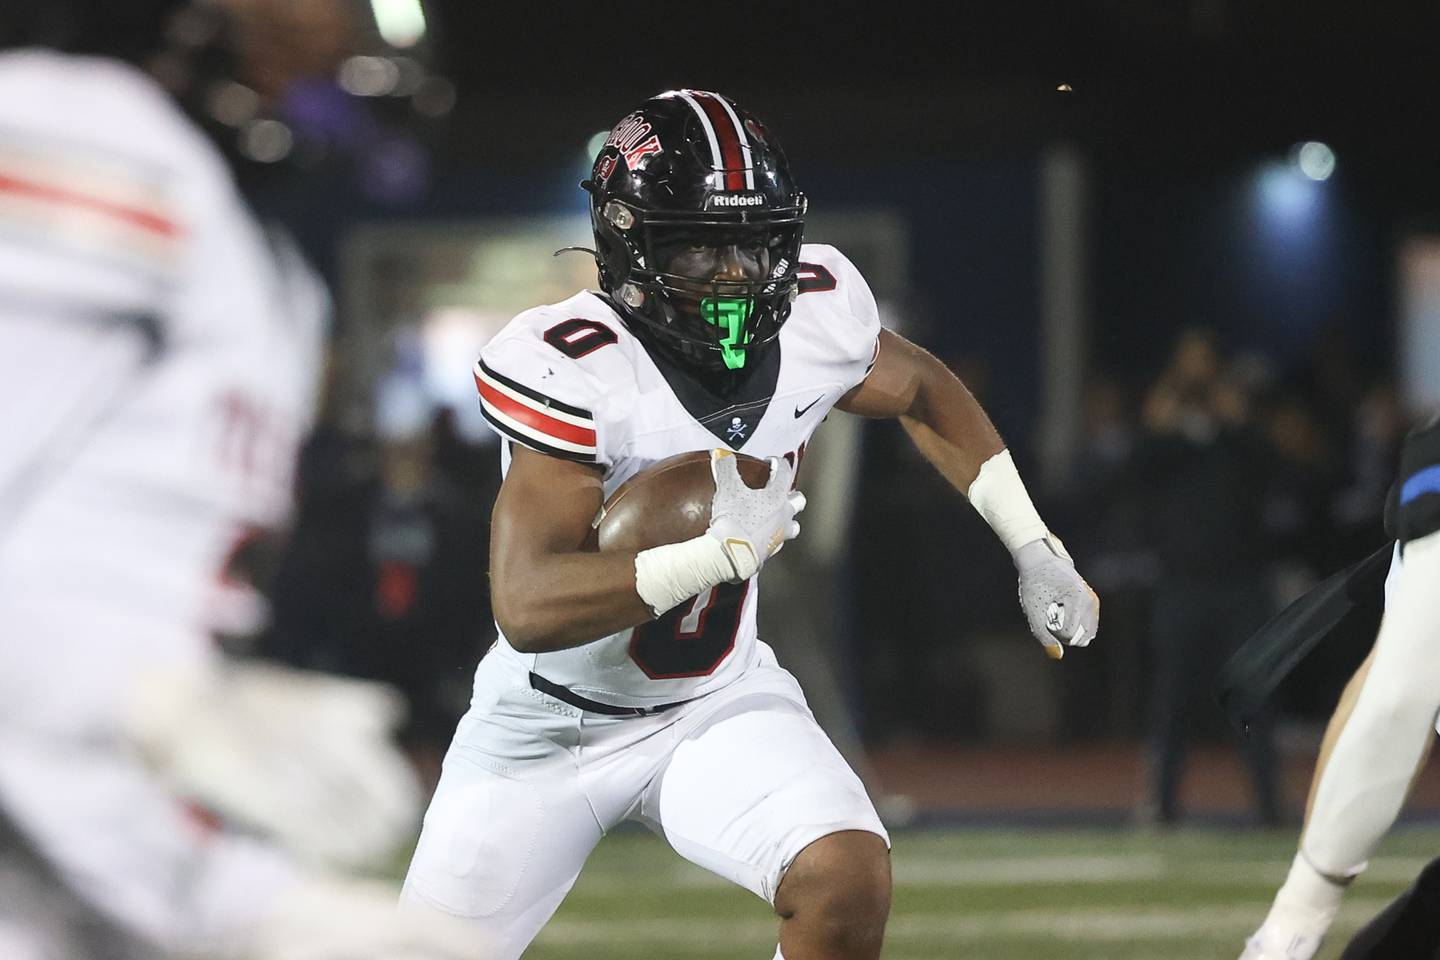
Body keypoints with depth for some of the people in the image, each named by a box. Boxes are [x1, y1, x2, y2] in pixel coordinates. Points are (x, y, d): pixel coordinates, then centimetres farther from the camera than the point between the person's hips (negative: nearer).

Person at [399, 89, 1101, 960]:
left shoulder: (813, 316, -12)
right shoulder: (573, 371, -28)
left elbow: (923, 391, 13)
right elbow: (528, 609, -35)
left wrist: (1036, 549, 8)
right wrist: (725, 549, -39)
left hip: (716, 704, 3)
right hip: (551, 724, -3)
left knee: (848, 883, -24)